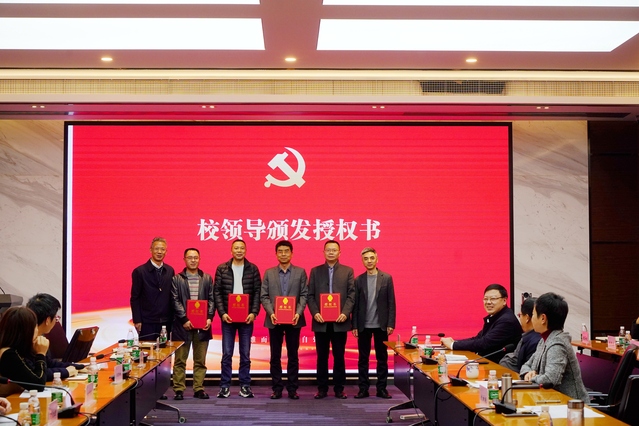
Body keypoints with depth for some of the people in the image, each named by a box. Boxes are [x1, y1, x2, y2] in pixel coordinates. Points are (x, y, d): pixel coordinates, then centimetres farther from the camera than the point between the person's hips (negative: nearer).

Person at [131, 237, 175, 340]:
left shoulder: (170, 271, 9)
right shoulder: (139, 271, -3)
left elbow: (172, 296, 12)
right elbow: (134, 298, -3)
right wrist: (137, 321, -8)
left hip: (166, 322, 3)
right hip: (147, 323, -3)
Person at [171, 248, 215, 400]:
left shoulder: (207, 278, 11)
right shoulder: (177, 279, 3)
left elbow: (211, 299, 8)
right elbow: (175, 301, -3)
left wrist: (209, 318, -5)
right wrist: (184, 319, -11)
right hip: (183, 325, -2)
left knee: (200, 360, 6)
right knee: (180, 360, 1)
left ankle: (199, 389, 12)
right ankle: (179, 389, 7)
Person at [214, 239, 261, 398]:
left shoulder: (253, 269, 4)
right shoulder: (222, 269, 3)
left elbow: (257, 292, 2)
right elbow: (217, 292, 1)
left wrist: (254, 312, -8)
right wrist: (222, 313, -8)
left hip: (247, 317, 0)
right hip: (228, 317, 0)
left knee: (245, 354, 5)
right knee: (226, 354, 2)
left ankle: (245, 386, 13)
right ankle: (225, 386, 9)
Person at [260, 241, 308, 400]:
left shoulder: (300, 272, 6)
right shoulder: (269, 273, 8)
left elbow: (304, 295, 0)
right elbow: (264, 296, 3)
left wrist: (298, 313, -14)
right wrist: (271, 313, -12)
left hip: (294, 319, -1)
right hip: (274, 320, 1)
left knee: (293, 356, 4)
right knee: (275, 356, 4)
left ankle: (292, 388, 9)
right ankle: (277, 388, 10)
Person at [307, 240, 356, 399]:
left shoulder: (348, 271, 6)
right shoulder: (315, 271, 9)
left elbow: (352, 295, 0)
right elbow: (310, 295, 5)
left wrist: (345, 313, -13)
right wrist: (315, 313, -10)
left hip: (340, 321, -1)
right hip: (321, 321, 1)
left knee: (339, 356, 4)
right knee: (322, 356, 5)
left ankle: (339, 389, 11)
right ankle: (322, 389, 11)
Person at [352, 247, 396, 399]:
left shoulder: (386, 278, 1)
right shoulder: (358, 280, 4)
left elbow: (391, 303, 0)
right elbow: (355, 304, 3)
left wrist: (391, 323, -7)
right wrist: (354, 325, -2)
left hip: (381, 325, -1)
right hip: (363, 325, 1)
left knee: (382, 358, 5)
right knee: (363, 358, 4)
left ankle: (381, 388, 12)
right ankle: (363, 388, 10)